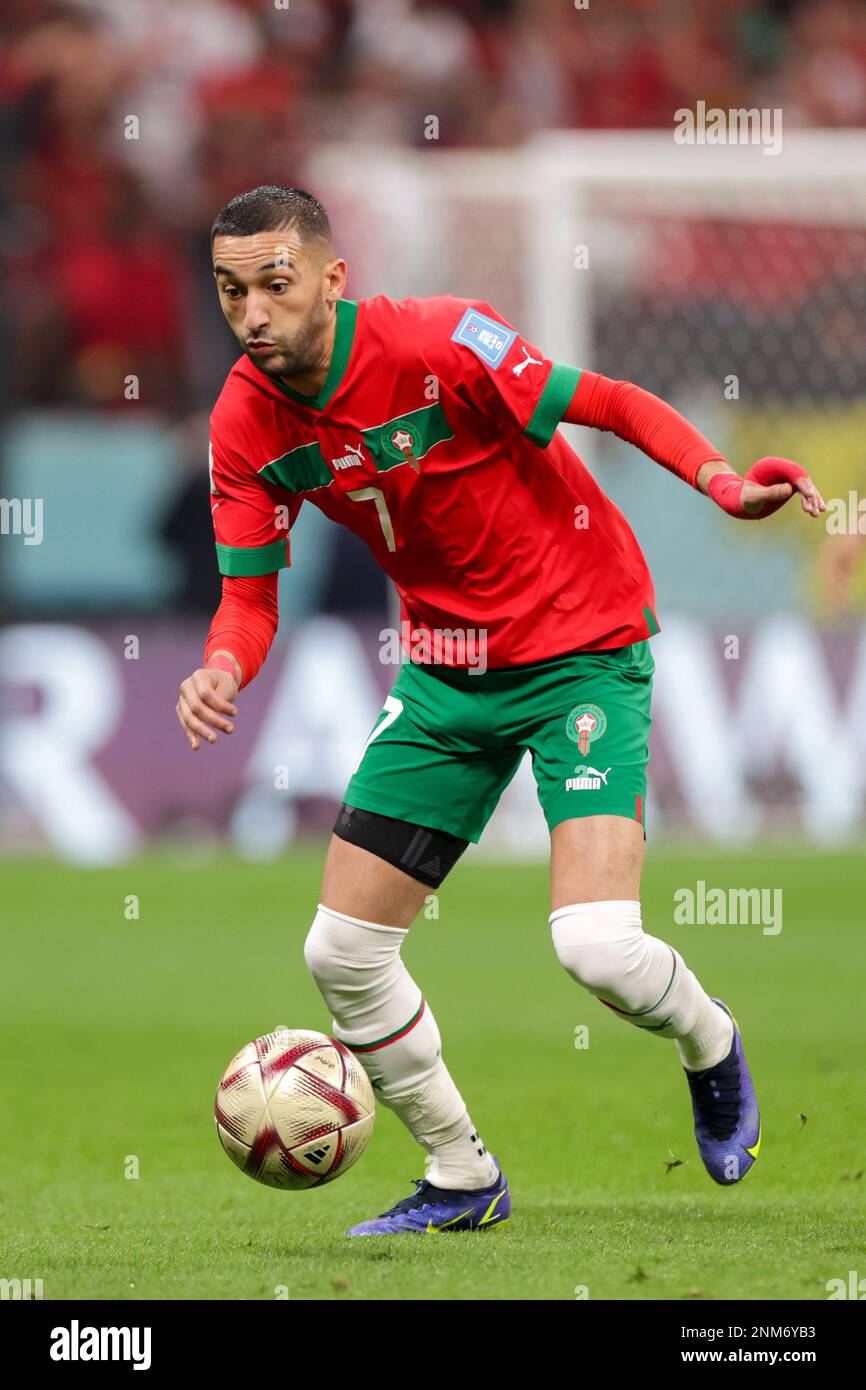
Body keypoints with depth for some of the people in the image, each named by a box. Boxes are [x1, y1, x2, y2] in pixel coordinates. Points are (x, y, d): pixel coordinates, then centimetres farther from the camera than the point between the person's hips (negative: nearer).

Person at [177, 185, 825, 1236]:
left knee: (597, 946, -21)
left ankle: (710, 1047, 16)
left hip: (584, 649, -6)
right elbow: (250, 590, 0)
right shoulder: (245, 422, -6)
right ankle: (461, 1180, 22)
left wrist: (725, 483, -34)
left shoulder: (438, 344, -23)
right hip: (448, 669, 6)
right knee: (341, 951, 0)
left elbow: (609, 403, -17)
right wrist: (221, 668, -23)